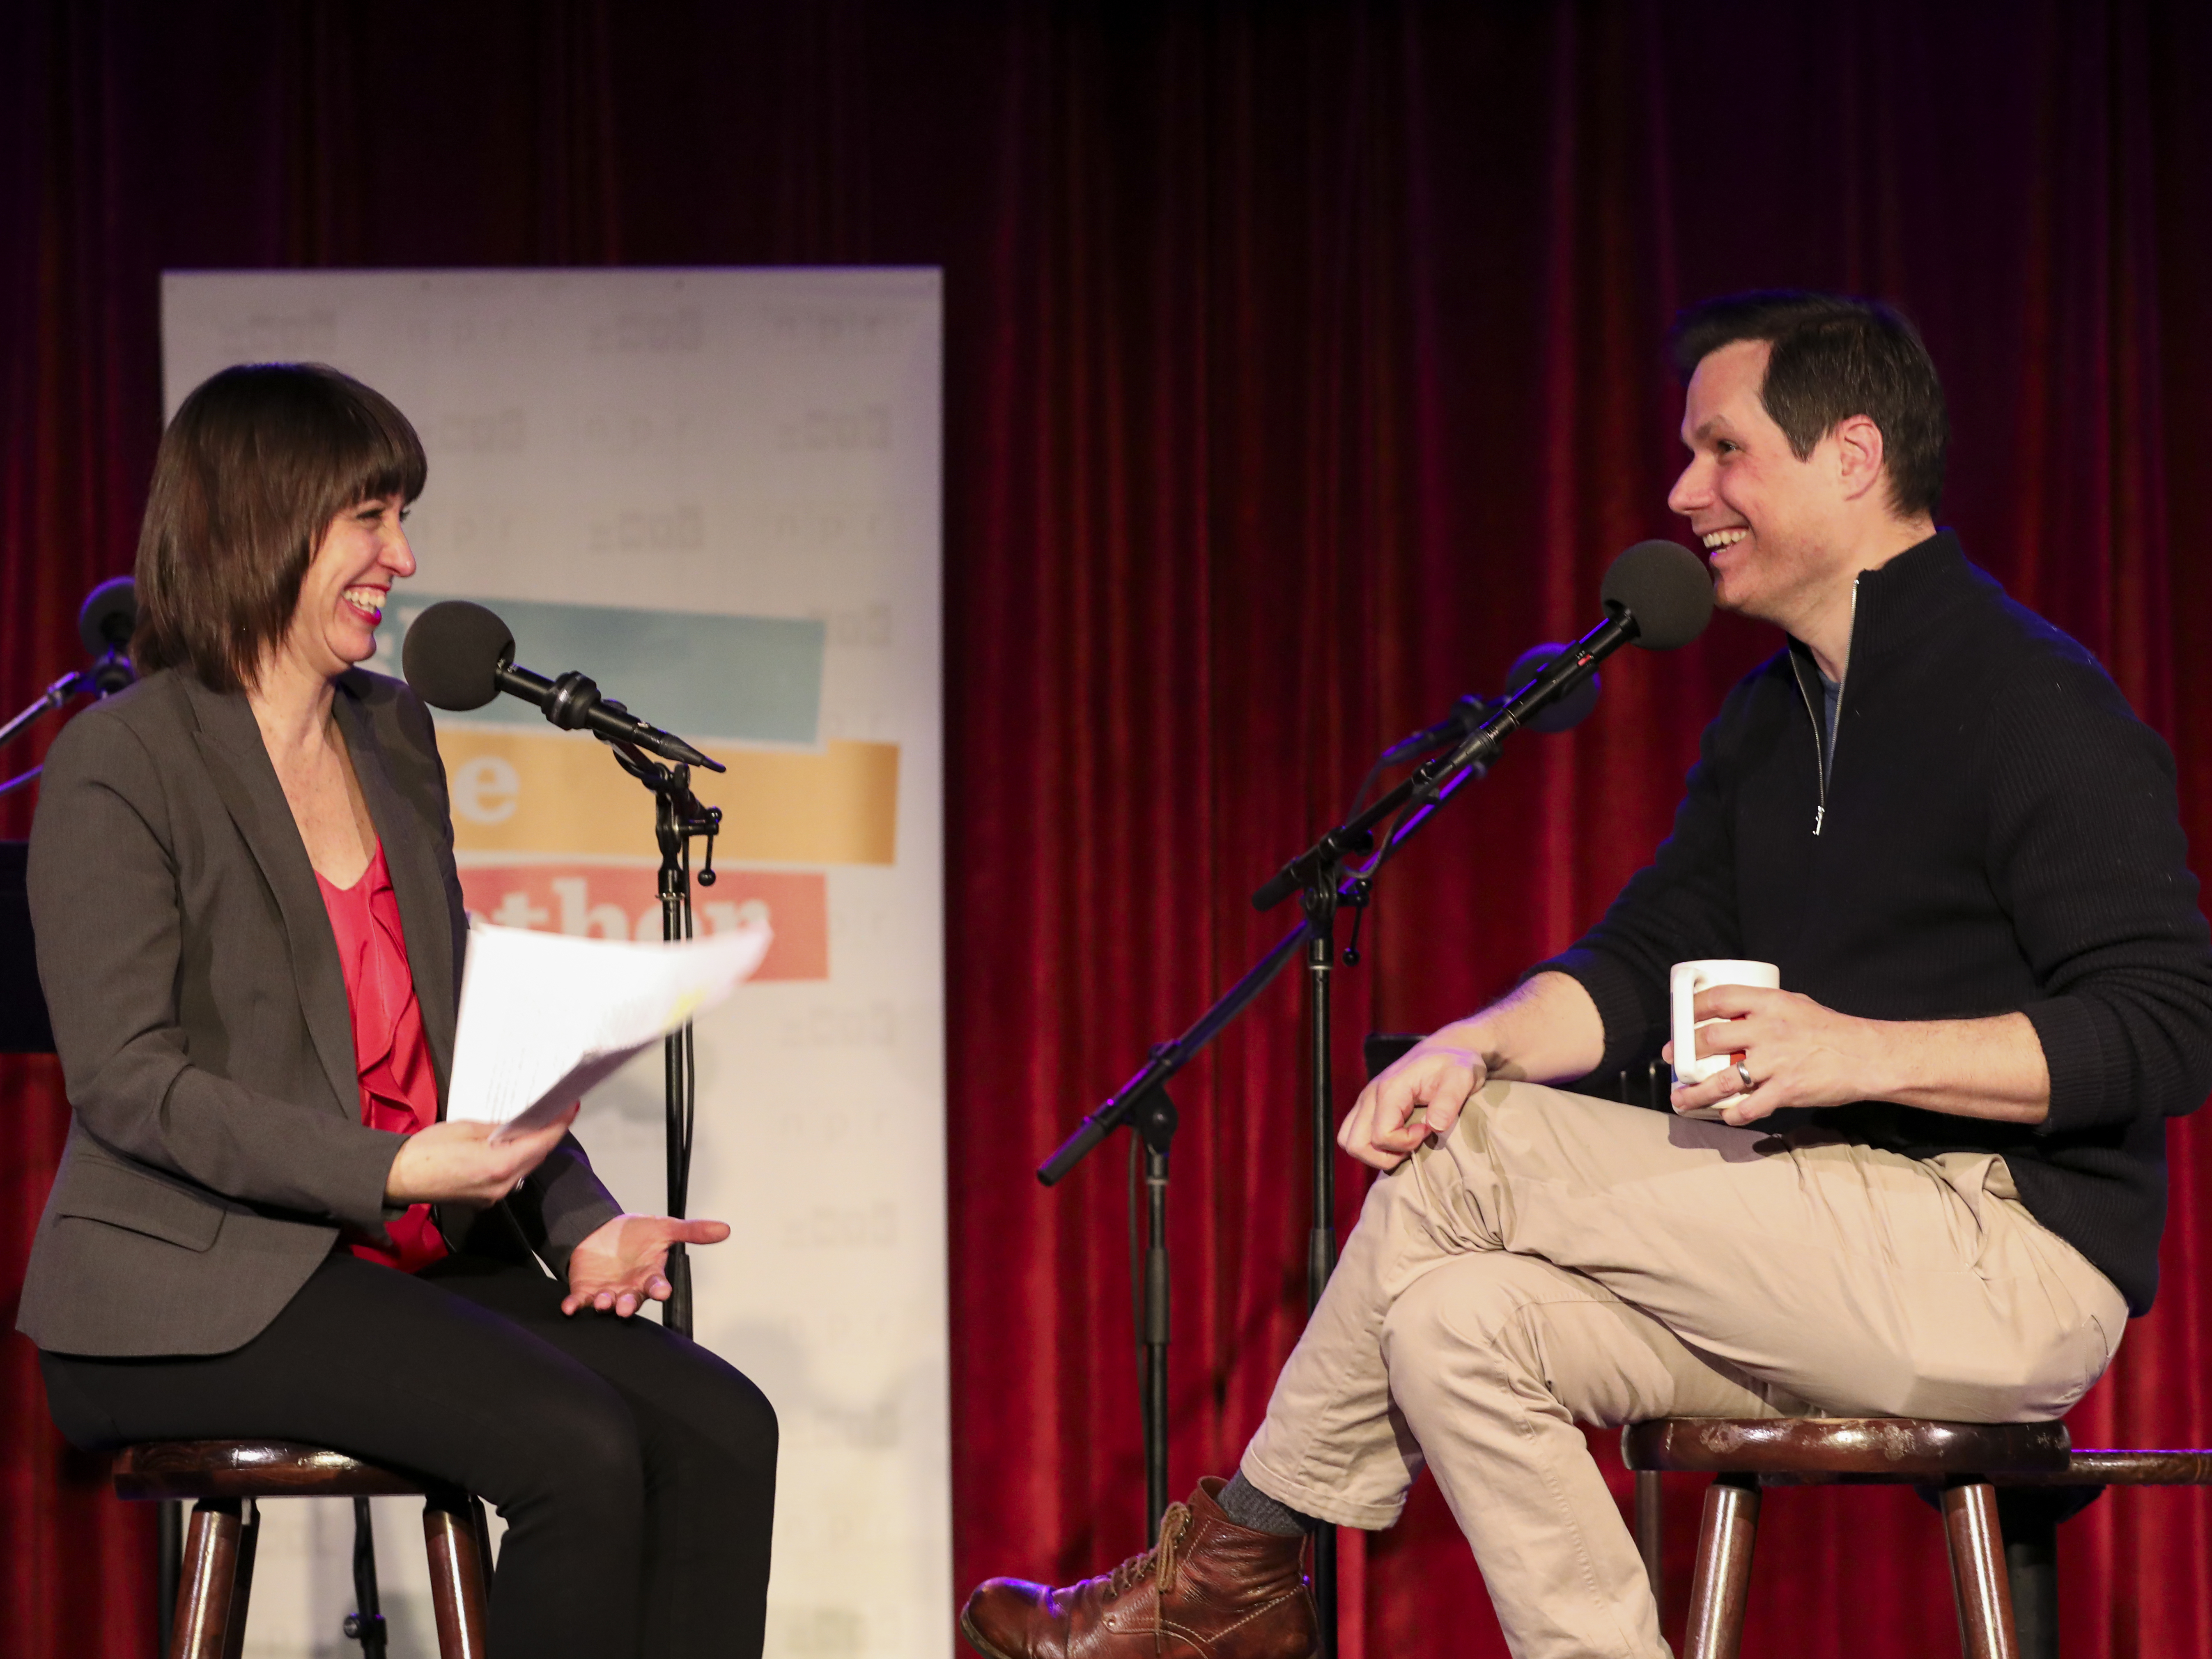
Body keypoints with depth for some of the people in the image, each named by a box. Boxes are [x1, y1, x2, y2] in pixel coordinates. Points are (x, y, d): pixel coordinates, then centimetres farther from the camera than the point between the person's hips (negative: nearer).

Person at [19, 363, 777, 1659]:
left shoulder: (394, 736, 16)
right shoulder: (122, 764, -7)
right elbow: (128, 1082, -14)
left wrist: (581, 1224, 1)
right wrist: (390, 1174, -23)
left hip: (417, 1261, 7)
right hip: (202, 1289, -7)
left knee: (723, 1430, -16)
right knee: (582, 1449, -27)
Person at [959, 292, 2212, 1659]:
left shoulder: (2029, 699, -12)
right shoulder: (1774, 714, 18)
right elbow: (1643, 959, 15)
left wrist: (1873, 1051, -27)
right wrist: (1477, 1045, -6)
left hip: (2019, 1263, -9)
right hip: (1853, 1261, 9)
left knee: (1476, 1156, -13)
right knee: (1454, 1319, -9)